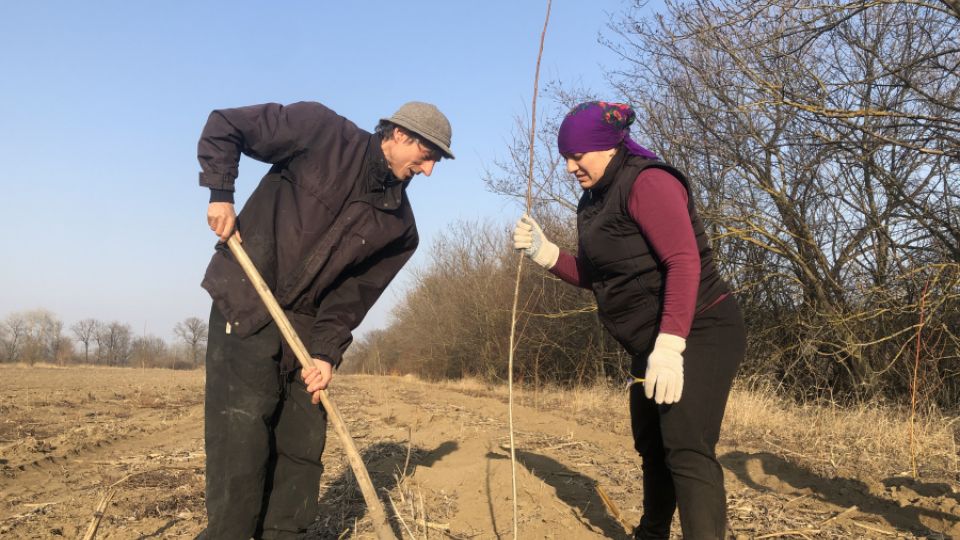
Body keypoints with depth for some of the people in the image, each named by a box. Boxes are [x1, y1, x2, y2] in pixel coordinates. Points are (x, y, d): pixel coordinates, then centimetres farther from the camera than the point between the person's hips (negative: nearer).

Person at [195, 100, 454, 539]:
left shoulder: (399, 227, 5)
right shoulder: (322, 132, -8)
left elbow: (354, 294, 2)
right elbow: (224, 125, -3)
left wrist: (327, 351, -11)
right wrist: (220, 194, -13)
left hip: (304, 324, 5)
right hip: (244, 305, -5)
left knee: (302, 450, 6)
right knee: (242, 439, -10)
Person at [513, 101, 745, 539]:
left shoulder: (647, 182, -16)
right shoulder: (594, 202, 12)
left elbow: (684, 261, -26)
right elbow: (594, 275, 18)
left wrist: (669, 346, -34)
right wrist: (544, 253, 0)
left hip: (700, 333, -10)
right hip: (652, 343, 10)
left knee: (685, 447, -20)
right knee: (651, 444, 20)